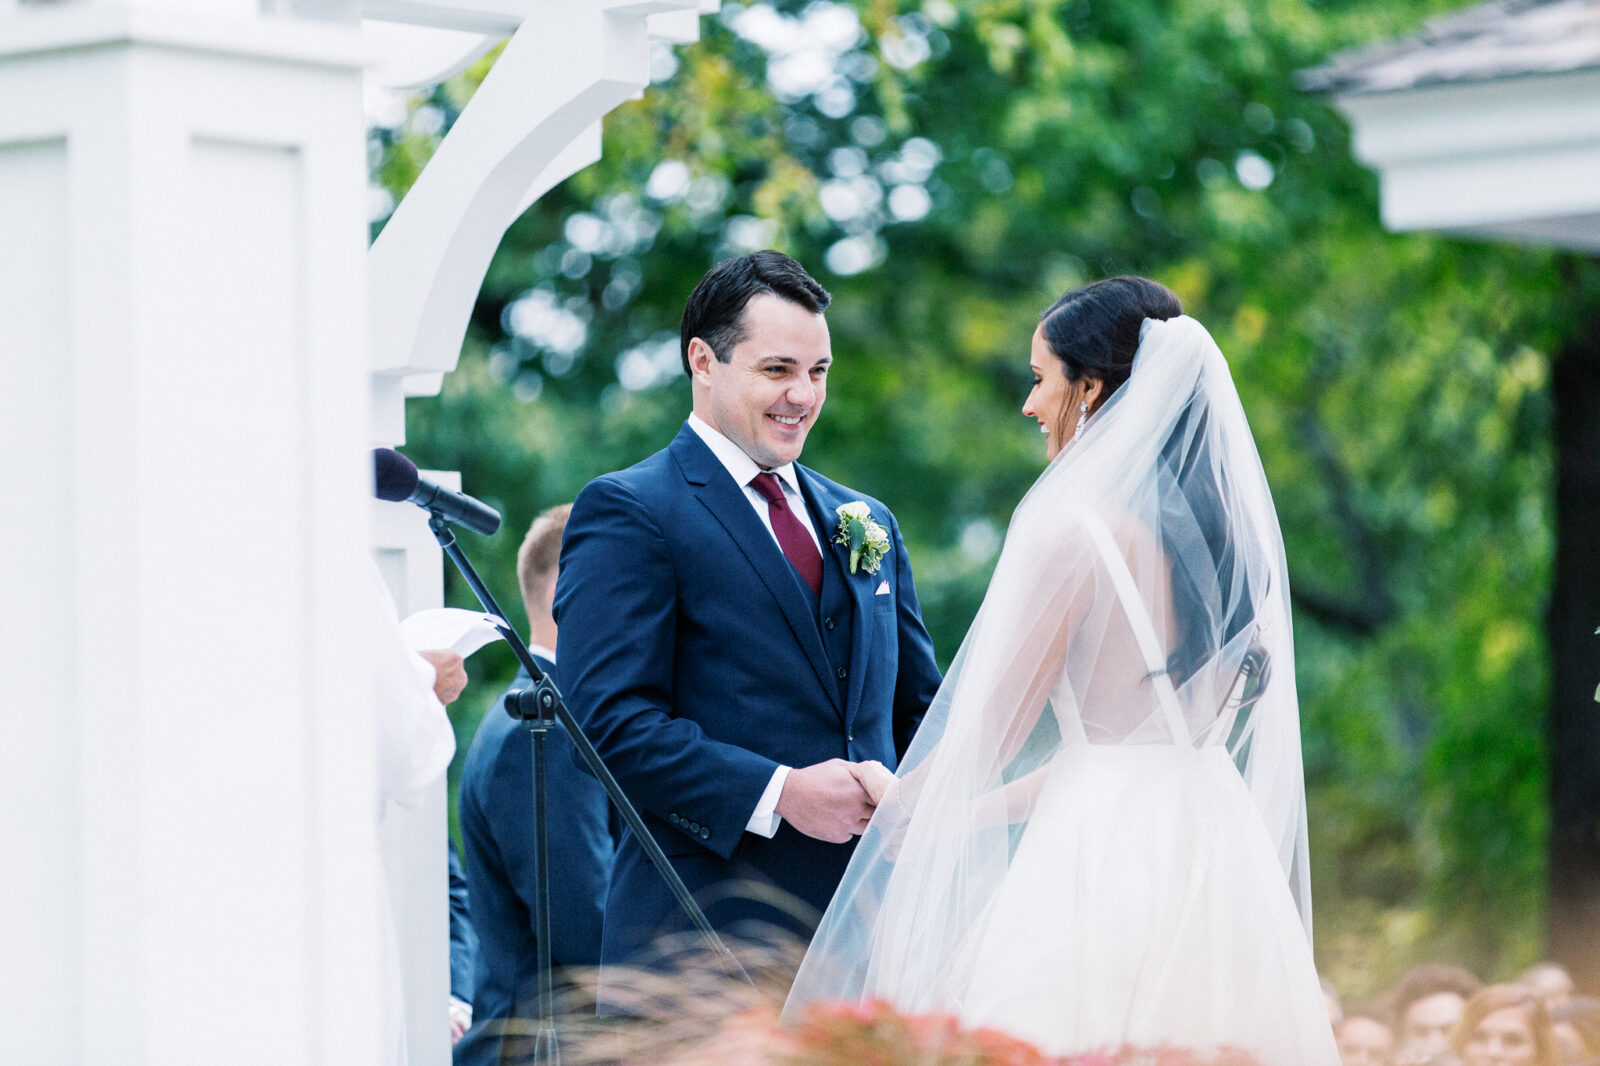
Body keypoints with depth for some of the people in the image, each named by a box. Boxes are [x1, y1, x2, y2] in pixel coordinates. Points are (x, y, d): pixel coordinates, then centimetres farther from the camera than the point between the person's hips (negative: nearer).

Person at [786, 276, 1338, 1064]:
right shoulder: (1223, 524, 12)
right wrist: (963, 814, 24)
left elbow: (996, 728, -6)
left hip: (1108, 854, -8)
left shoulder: (1075, 525, -11)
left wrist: (898, 800, 14)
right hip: (1218, 842, 8)